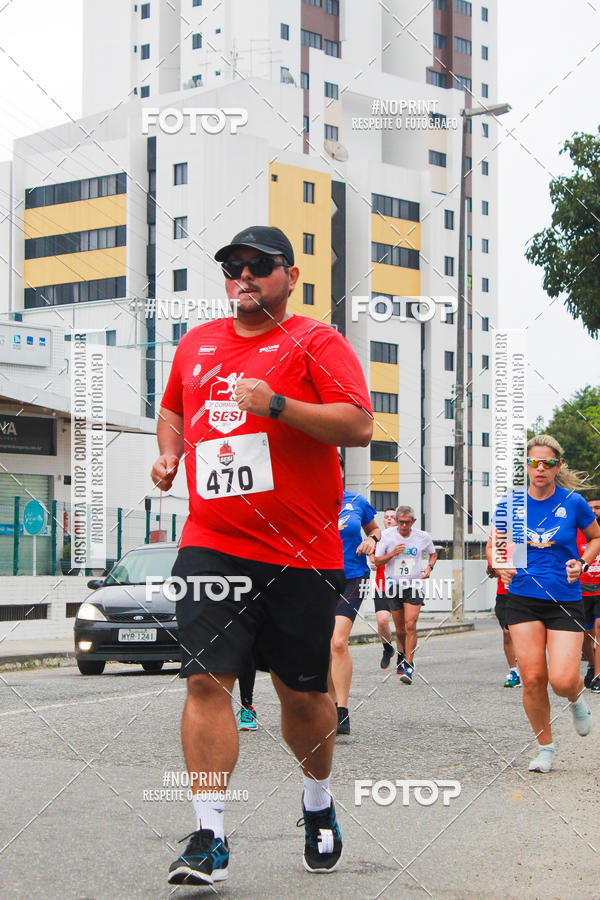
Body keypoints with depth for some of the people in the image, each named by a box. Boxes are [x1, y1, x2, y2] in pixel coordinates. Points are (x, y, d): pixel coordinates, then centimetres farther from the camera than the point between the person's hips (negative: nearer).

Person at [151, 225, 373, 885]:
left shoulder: (315, 342, -2)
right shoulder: (196, 344, 14)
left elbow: (359, 425, -13)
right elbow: (173, 410, 31)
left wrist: (275, 404, -21)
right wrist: (168, 452, 11)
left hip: (302, 553, -3)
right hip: (211, 544, 3)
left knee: (302, 692, 7)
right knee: (206, 679, -10)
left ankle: (318, 805, 34)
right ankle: (209, 838, -7)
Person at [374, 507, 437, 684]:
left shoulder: (423, 537, -1)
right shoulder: (387, 535, -4)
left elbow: (433, 553, 19)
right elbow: (377, 561, 0)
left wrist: (430, 567, 0)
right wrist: (392, 554, -17)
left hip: (414, 586, -1)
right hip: (393, 586, 1)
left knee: (410, 626, -16)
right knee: (400, 630, 9)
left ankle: (409, 664, -13)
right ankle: (404, 653, 38)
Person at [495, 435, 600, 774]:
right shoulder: (510, 503, 1)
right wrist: (502, 565, -11)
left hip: (565, 600, -1)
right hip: (524, 599, 2)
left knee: (562, 680, -14)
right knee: (532, 678, -4)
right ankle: (545, 747, 16)